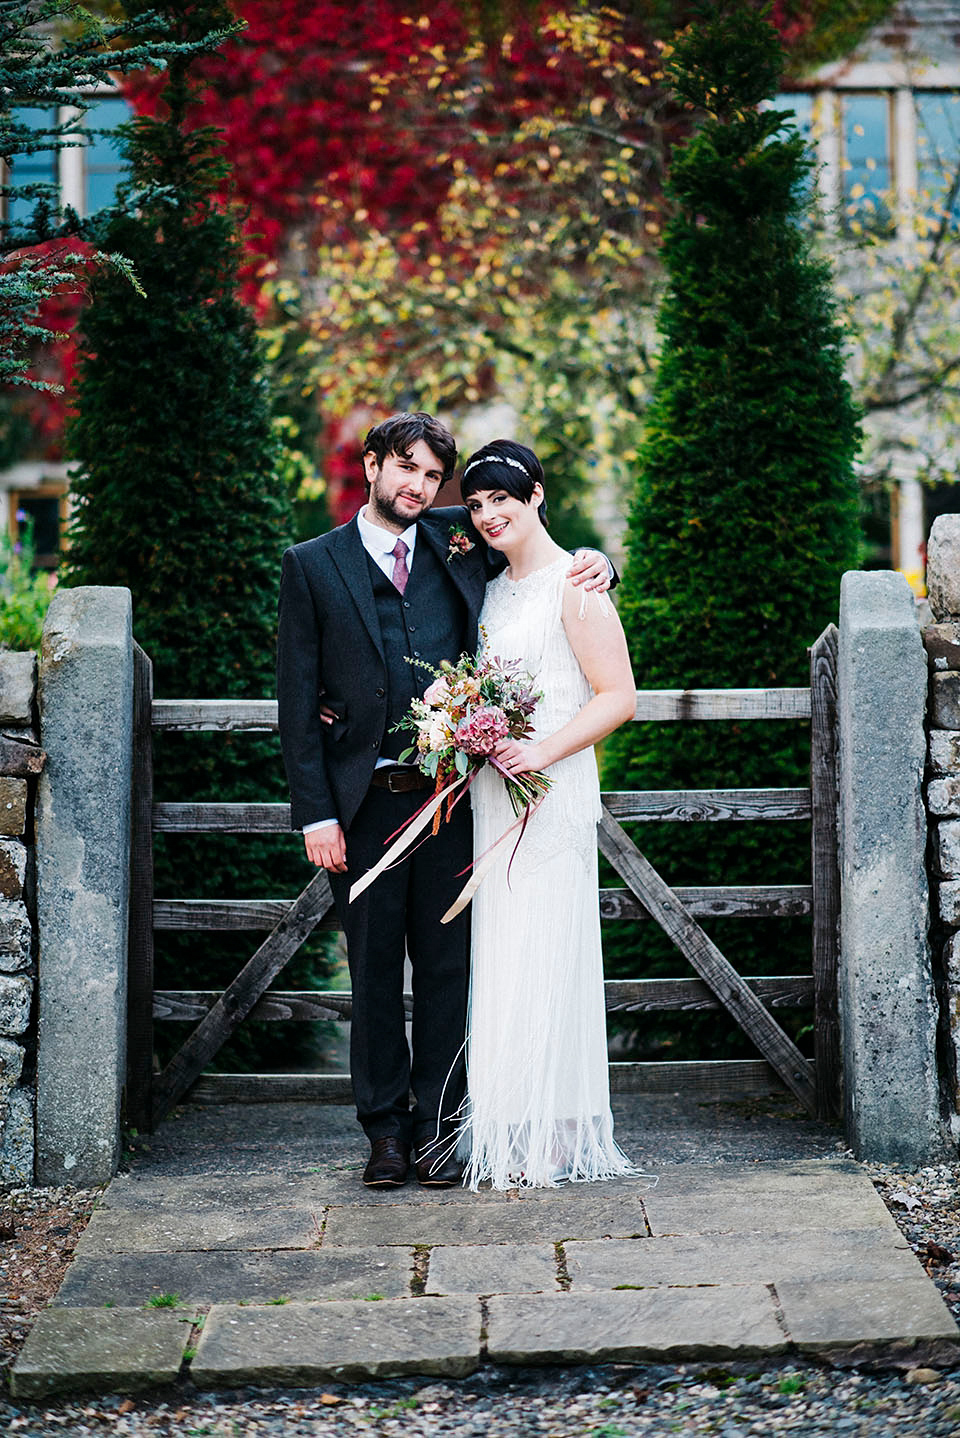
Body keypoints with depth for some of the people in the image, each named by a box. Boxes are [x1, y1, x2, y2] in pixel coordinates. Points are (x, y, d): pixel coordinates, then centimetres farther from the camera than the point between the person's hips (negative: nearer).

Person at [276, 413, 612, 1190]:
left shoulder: (458, 542, 8)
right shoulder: (312, 565, 4)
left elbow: (539, 558, 24)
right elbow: (299, 698, 1)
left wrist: (592, 562, -2)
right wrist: (315, 813, -6)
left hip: (448, 796, 1)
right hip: (364, 804, -1)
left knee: (446, 966, 6)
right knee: (375, 970, 7)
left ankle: (436, 1126, 16)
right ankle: (385, 1126, 19)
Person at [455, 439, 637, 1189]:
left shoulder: (573, 585, -7)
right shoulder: (494, 588, 16)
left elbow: (618, 696, -12)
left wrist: (543, 751, -21)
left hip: (551, 791, -7)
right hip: (493, 793, 7)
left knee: (544, 957, -5)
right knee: (501, 957, 8)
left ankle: (555, 1137, 3)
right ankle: (510, 1133, 14)